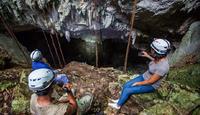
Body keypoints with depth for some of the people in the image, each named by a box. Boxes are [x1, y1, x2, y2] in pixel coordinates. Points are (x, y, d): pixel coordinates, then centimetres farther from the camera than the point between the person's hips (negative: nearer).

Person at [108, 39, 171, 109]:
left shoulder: (163, 67, -36)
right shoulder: (161, 57, -12)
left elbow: (150, 82, -26)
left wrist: (137, 83, -14)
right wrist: (148, 56, 12)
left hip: (150, 85, -8)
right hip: (144, 77, 8)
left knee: (127, 90, -11)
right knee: (125, 85, 0)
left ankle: (118, 105, 14)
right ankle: (120, 100, 24)